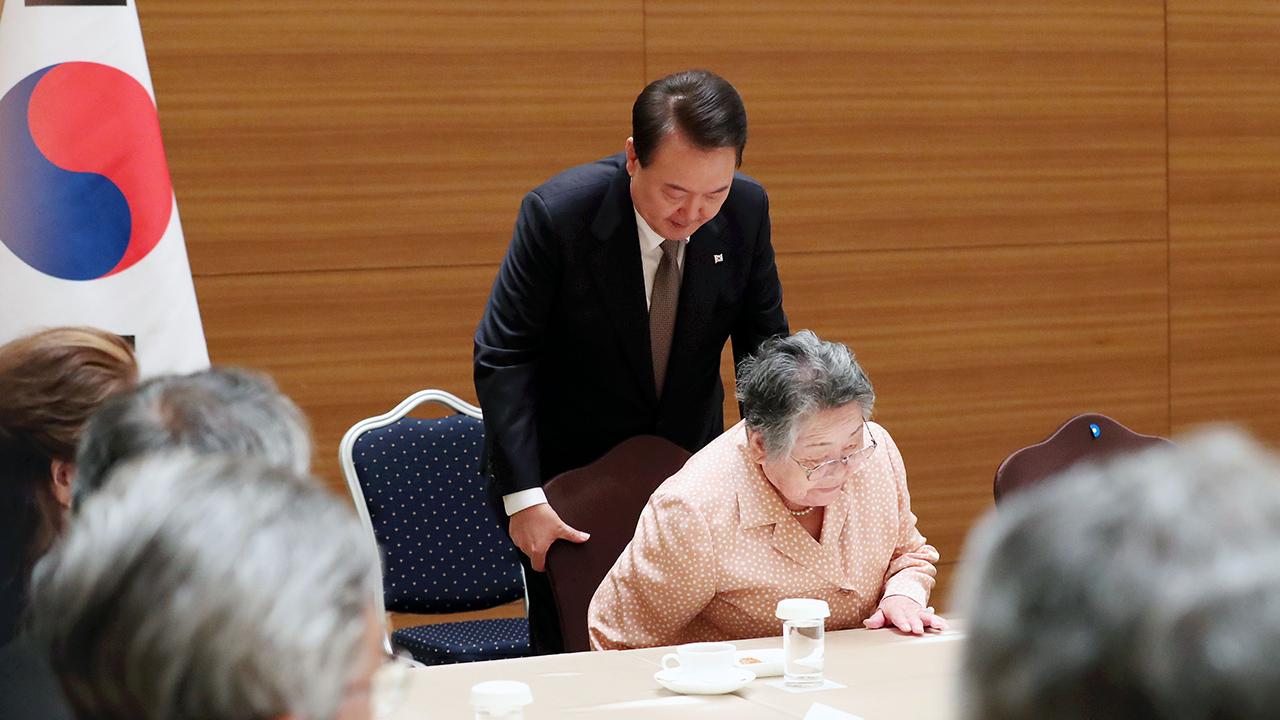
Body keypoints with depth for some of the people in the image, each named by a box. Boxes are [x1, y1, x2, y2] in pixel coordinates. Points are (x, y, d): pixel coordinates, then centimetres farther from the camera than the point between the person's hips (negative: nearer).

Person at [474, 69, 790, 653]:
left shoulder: (747, 210, -13)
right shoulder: (558, 214, -24)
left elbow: (764, 345, -1)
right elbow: (503, 358, -20)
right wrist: (523, 498, -26)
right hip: (566, 474, -3)